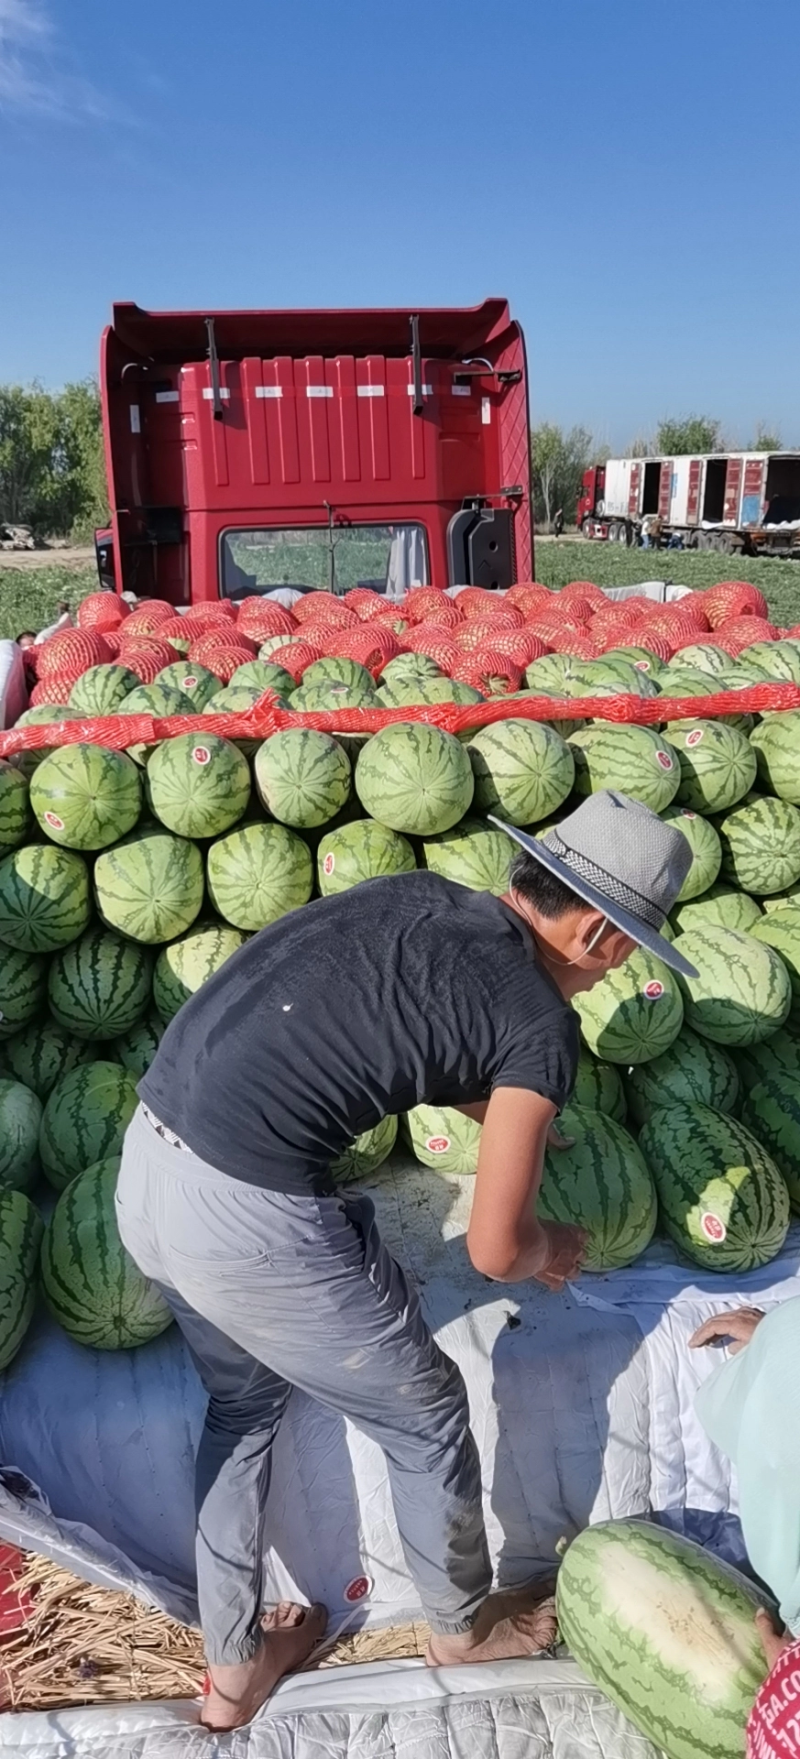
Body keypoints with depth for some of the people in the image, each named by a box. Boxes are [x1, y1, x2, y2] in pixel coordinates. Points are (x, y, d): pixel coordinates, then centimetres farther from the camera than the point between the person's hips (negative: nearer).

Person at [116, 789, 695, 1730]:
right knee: (425, 1414, 20)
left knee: (241, 1401, 31)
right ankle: (462, 1624, 47)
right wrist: (553, 1248, 19)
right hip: (250, 1218, -7)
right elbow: (494, 1252, -3)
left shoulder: (415, 894, 10)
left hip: (145, 1159, 8)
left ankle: (233, 1665, 48)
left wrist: (510, 1117, 42)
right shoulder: (542, 1024, -9)